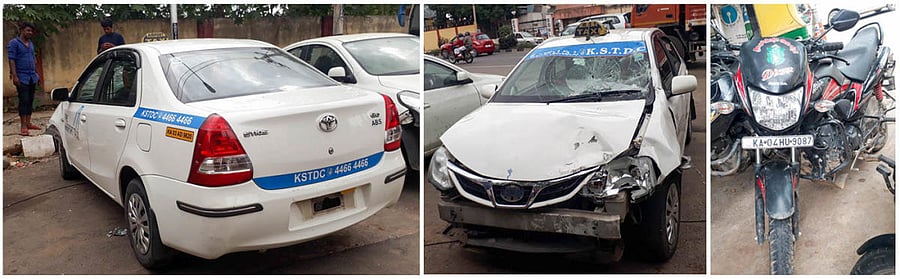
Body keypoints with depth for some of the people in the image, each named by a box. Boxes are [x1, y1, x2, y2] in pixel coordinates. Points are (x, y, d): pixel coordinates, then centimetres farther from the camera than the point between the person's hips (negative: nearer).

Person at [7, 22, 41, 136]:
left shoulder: (31, 43, 16)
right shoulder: (14, 43, -6)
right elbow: (12, 60, -12)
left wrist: (36, 73, 20)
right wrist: (14, 76, -19)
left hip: (32, 77, 7)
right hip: (22, 77, -7)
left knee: (30, 100, 10)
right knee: (24, 101, -7)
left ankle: (28, 123, 17)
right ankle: (23, 126, -3)